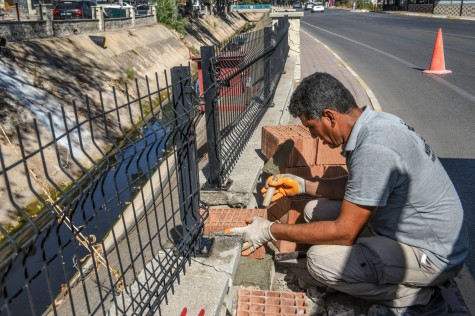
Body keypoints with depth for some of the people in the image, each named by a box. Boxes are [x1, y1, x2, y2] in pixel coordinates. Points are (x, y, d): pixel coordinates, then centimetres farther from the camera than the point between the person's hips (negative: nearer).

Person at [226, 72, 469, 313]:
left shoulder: (374, 150, -31)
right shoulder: (376, 122, -1)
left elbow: (344, 232, -25)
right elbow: (355, 186, 13)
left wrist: (270, 231, -17)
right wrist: (302, 185, 10)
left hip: (434, 256, -9)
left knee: (319, 260, -22)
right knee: (314, 211, 6)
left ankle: (418, 297, -1)